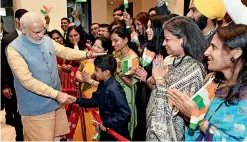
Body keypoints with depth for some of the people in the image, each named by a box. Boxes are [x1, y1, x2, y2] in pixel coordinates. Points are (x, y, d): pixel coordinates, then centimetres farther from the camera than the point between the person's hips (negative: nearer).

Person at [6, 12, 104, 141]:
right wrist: (56, 94, -29)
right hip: (36, 109, -6)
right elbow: (27, 80, -25)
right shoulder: (14, 49, -18)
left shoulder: (47, 41, 2)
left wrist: (86, 54, -14)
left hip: (56, 103, 6)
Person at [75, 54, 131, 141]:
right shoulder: (102, 85, 2)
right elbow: (94, 101, 11)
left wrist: (106, 124, -24)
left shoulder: (114, 89, -28)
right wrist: (76, 100, 3)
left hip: (117, 133, -9)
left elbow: (125, 113, -31)